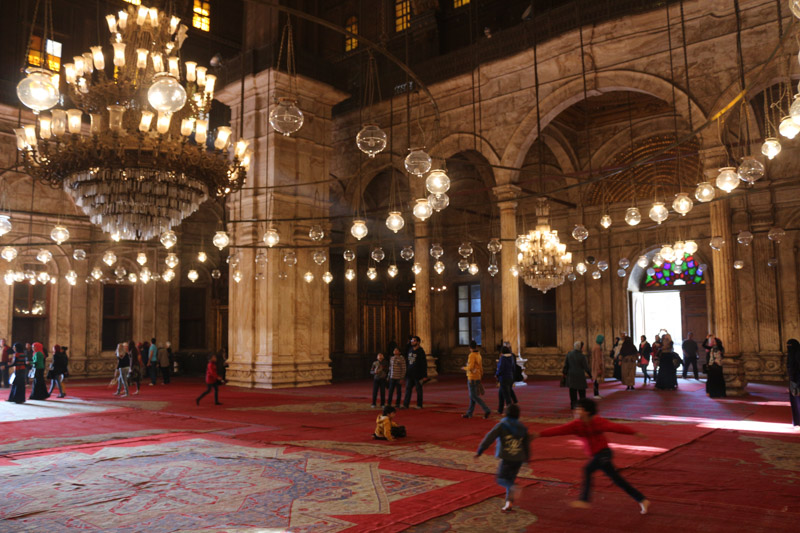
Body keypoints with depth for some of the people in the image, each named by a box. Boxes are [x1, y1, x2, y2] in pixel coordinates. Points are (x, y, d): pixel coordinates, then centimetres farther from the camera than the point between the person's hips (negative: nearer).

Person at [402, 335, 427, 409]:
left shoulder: (420, 351, -8)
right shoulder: (410, 349, 10)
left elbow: (424, 364, -9)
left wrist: (425, 375, -13)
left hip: (418, 374, -5)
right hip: (409, 373, 5)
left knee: (419, 389, 3)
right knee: (408, 388, 0)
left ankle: (419, 405, 11)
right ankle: (405, 405, -2)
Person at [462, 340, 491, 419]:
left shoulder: (472, 355, -18)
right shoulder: (479, 355, 11)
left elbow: (470, 367, -27)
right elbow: (481, 368, 15)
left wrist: (464, 368, -5)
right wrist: (480, 378, 21)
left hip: (472, 379, -9)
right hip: (477, 378, 9)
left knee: (474, 396, -5)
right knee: (472, 396, 12)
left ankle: (487, 410, -9)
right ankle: (469, 413, 16)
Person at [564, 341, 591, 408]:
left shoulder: (569, 354, -4)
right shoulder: (582, 356, -17)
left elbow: (566, 365, 1)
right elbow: (586, 367, -11)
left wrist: (565, 373, 14)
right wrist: (590, 375, 2)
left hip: (571, 375, 4)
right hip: (580, 375, -4)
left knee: (573, 391, 11)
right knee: (582, 392, 7)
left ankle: (573, 405, 13)